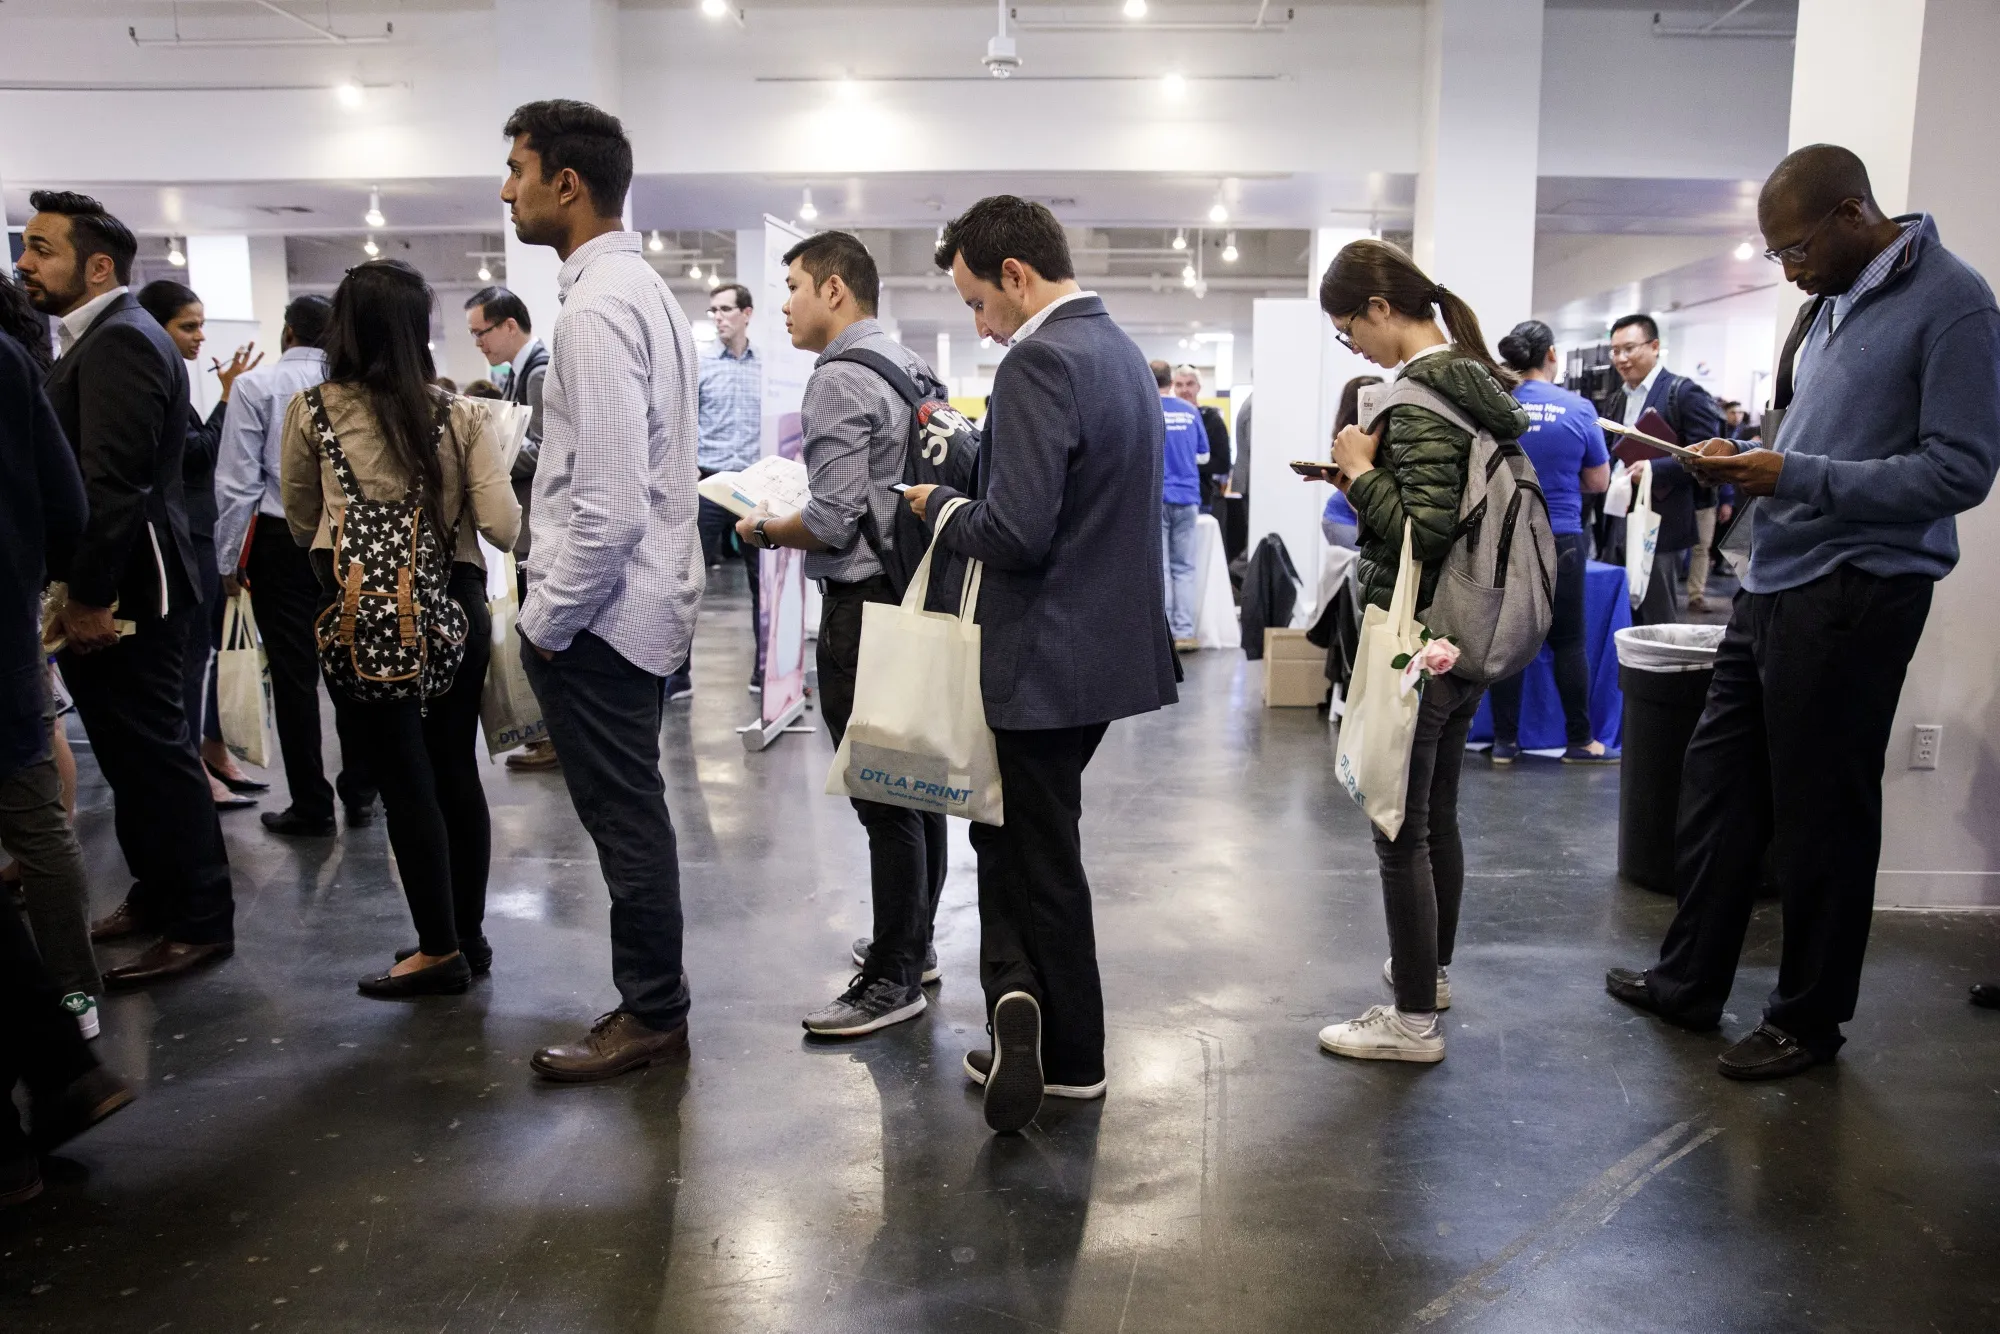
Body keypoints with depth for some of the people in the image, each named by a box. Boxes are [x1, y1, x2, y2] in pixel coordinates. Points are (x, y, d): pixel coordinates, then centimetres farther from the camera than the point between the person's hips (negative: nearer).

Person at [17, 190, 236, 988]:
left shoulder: (120, 340, -16)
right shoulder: (104, 338, 16)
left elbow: (112, 481, -23)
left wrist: (89, 595, -21)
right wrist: (81, 591, 12)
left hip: (123, 591, -10)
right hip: (108, 586, 10)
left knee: (155, 755, -3)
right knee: (134, 754, 17)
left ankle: (201, 923, 7)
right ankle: (157, 894, 29)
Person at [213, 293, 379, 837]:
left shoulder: (257, 385, -5)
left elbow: (238, 480, -6)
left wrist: (230, 557, 2)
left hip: (282, 541, -2)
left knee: (294, 674, 3)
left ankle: (311, 807, 9)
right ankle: (360, 794, 18)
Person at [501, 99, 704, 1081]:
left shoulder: (596, 309, -19)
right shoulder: (640, 288, 12)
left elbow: (608, 508, -26)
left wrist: (547, 622, -14)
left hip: (598, 613, -10)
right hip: (636, 601, 10)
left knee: (625, 820, 4)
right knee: (632, 815, 19)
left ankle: (651, 1016, 19)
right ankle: (653, 989, 33)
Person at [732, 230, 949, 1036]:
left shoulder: (839, 380, -15)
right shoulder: (913, 368, 12)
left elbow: (831, 522, -20)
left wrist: (763, 530, -2)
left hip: (863, 605, -10)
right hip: (918, 593, 10)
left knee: (881, 796, -3)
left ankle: (893, 978, 6)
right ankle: (913, 942, 30)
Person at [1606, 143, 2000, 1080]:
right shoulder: (1832, 303, 15)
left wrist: (1795, 477, -20)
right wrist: (1744, 460, 3)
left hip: (1854, 597, -8)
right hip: (1774, 584, 8)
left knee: (1822, 816, 3)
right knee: (1718, 788, 13)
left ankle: (1809, 1019, 21)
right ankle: (1688, 981, 27)